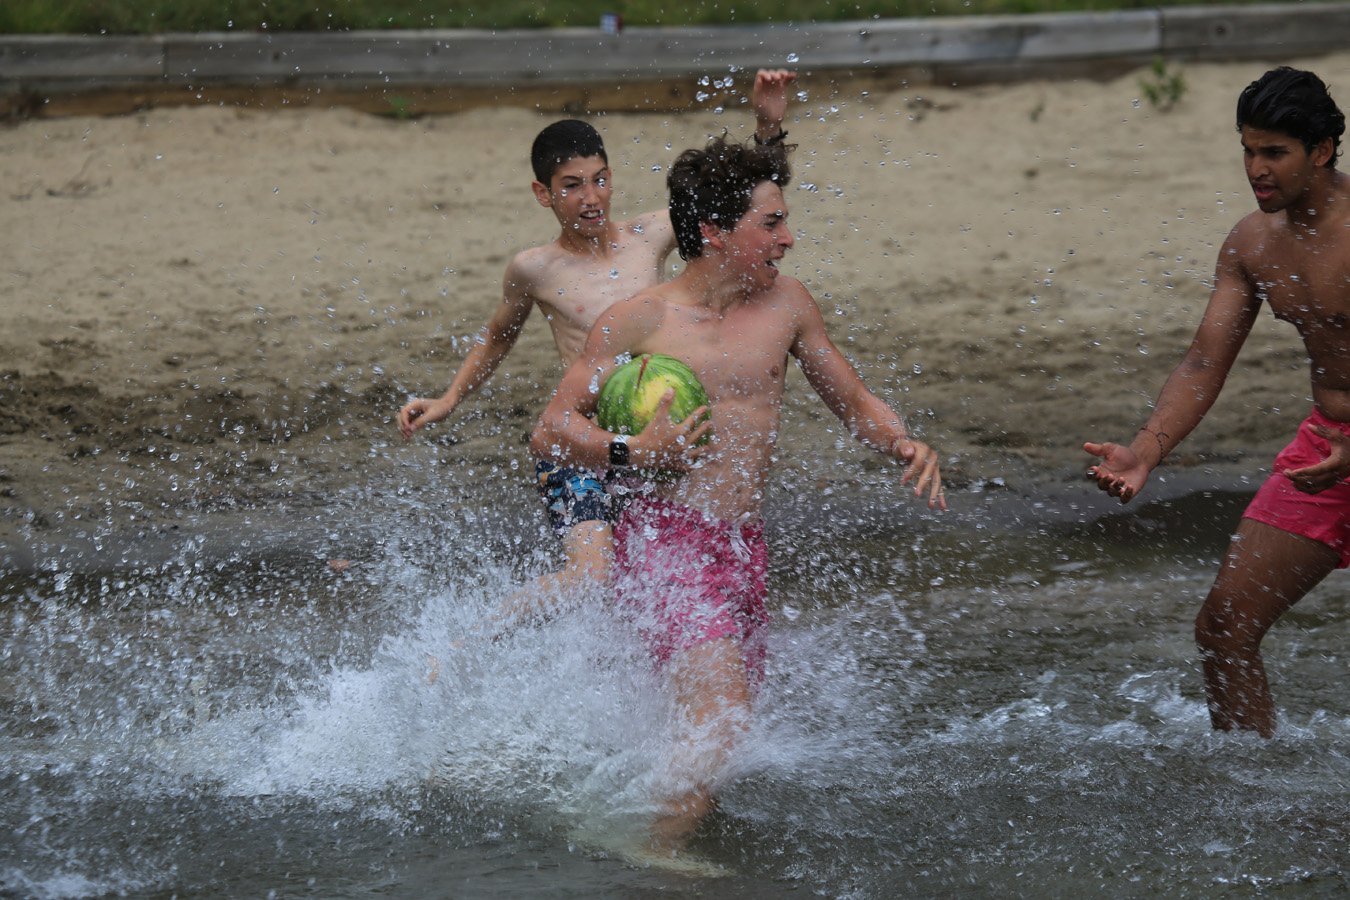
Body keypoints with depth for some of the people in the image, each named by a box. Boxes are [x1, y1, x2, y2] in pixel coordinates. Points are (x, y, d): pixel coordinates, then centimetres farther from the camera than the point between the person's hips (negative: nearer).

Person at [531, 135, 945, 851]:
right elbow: (551, 430, 1)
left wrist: (906, 445, -2)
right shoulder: (636, 321, -3)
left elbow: (855, 403, 18)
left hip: (745, 548, 6)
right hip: (665, 543, -6)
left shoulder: (785, 303, 8)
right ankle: (656, 859, -12)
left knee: (722, 728, 9)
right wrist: (631, 450, -17)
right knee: (721, 718, -22)